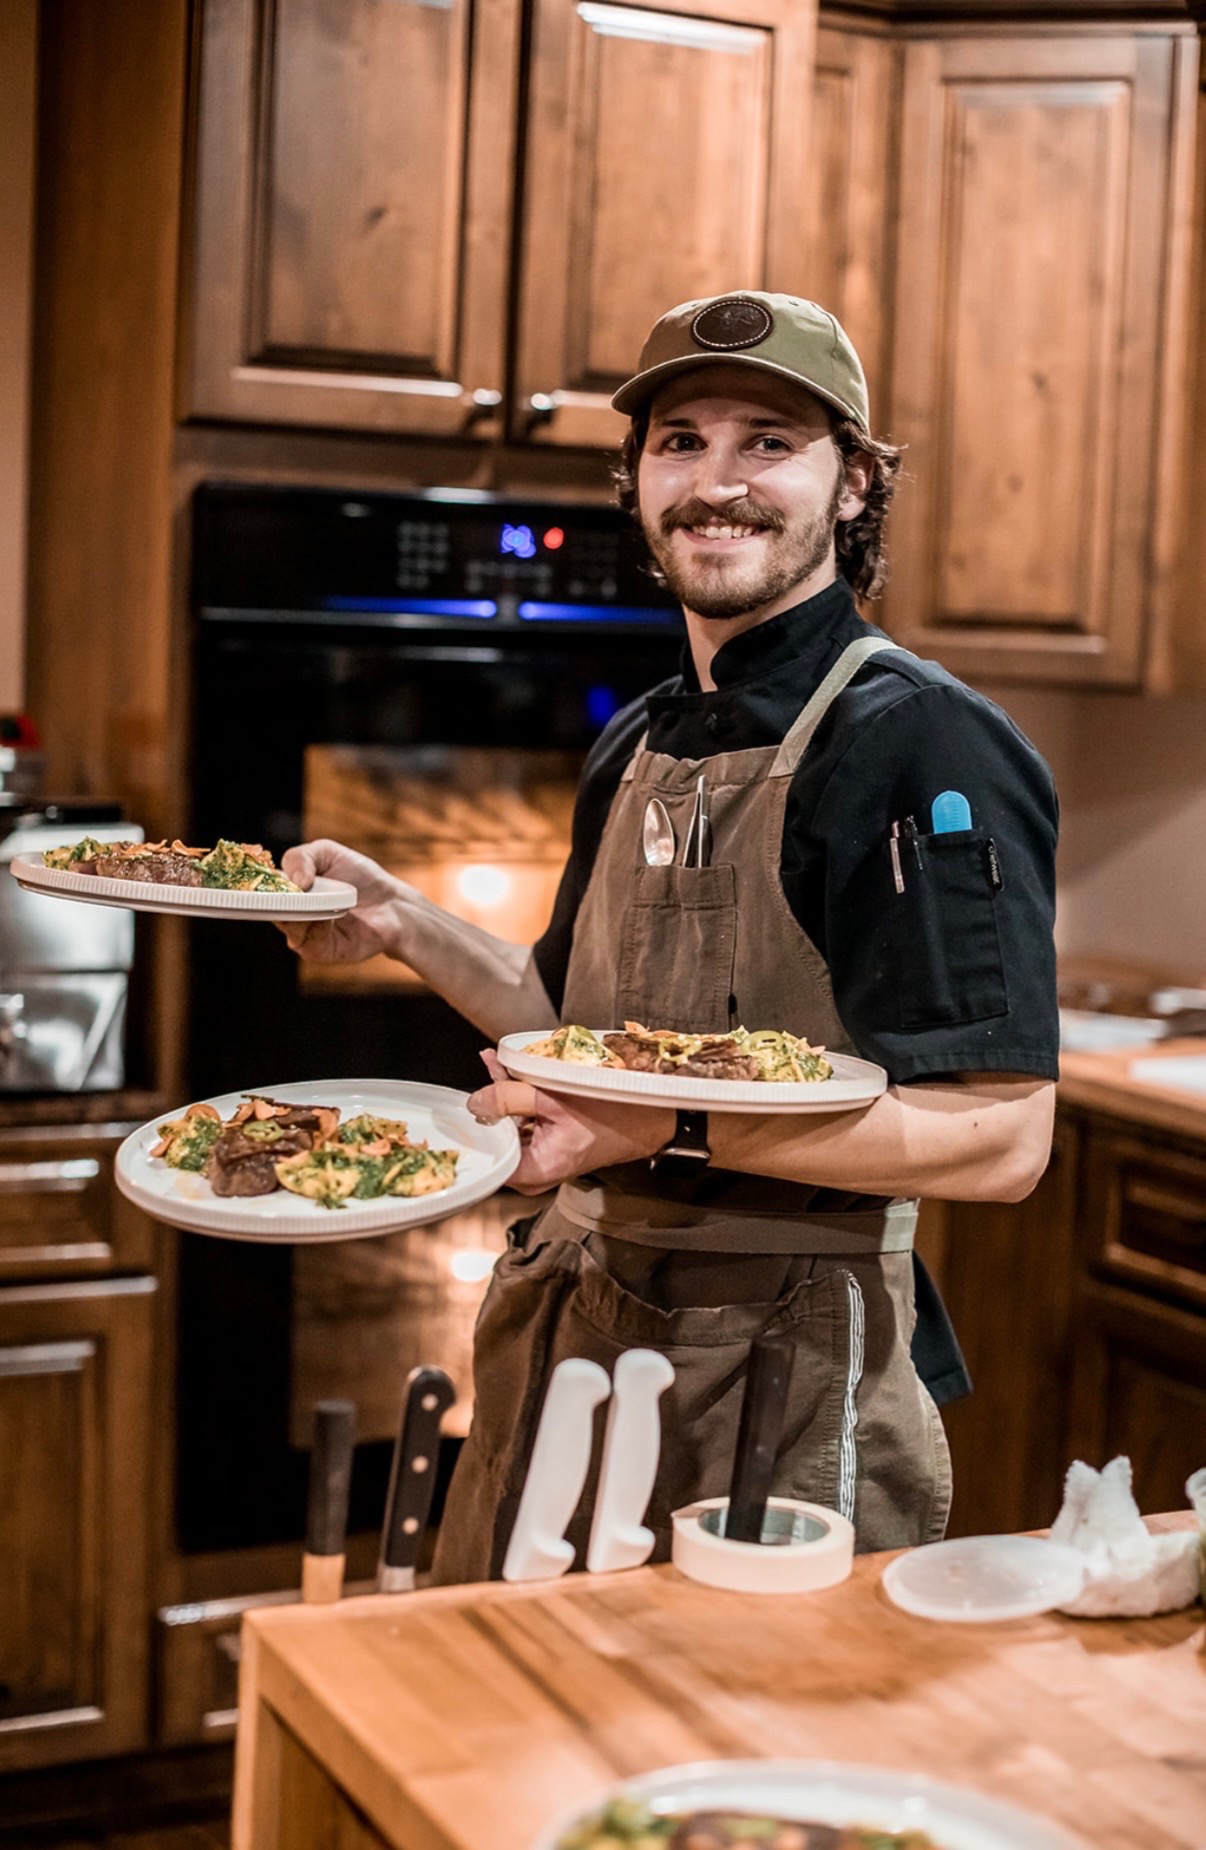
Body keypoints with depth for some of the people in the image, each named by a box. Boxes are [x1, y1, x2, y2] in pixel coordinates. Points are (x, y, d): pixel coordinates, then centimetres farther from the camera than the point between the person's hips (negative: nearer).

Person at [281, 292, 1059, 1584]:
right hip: (573, 1326, 8)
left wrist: (669, 1127, -29)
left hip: (782, 1375, -7)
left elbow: (999, 1140, -22)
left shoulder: (923, 744, -16)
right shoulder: (638, 747, 9)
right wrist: (402, 925, 7)